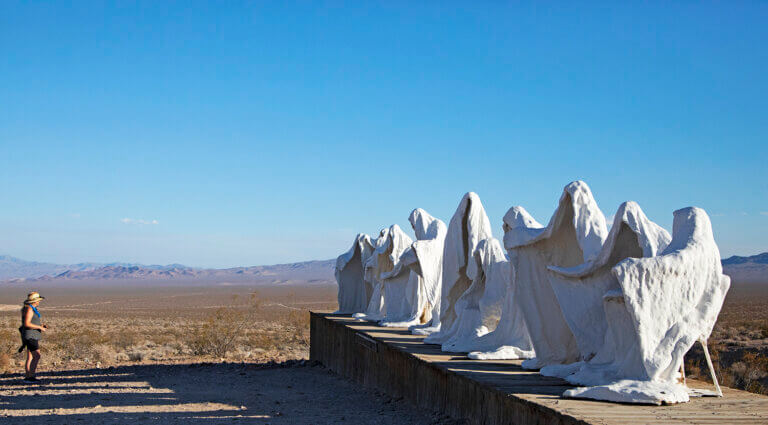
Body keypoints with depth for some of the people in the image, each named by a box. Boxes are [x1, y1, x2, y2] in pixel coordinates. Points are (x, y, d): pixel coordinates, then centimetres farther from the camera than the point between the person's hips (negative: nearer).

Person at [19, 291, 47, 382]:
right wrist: (40, 327, -17)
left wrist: (41, 324, 10)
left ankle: (27, 377, 13)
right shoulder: (29, 309, -16)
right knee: (37, 356, -14)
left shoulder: (33, 309, 15)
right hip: (30, 336, -10)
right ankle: (31, 376, -15)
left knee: (30, 357, 10)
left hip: (33, 336, 10)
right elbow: (26, 324, -22)